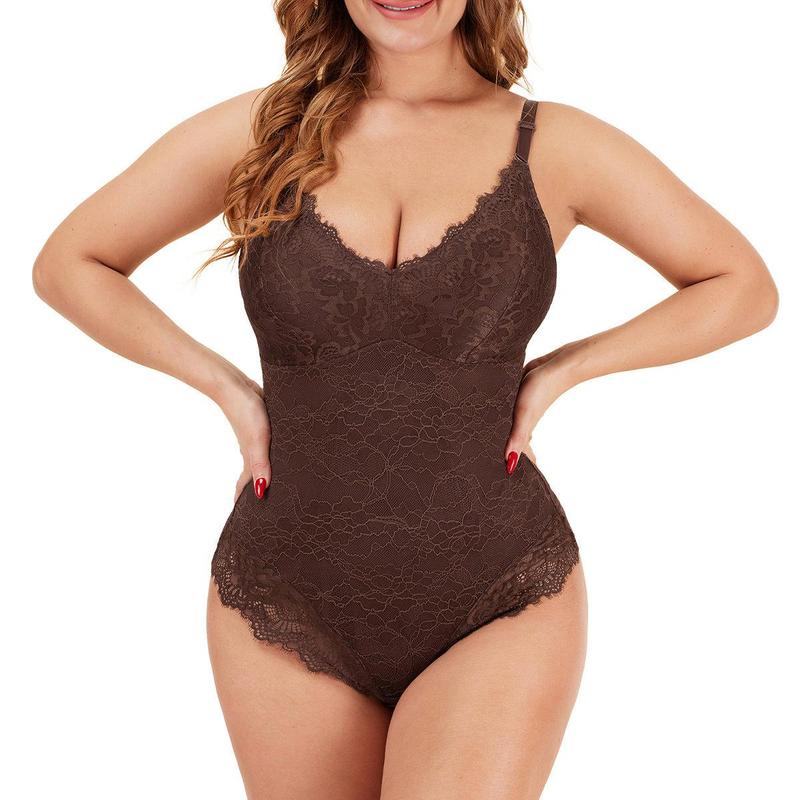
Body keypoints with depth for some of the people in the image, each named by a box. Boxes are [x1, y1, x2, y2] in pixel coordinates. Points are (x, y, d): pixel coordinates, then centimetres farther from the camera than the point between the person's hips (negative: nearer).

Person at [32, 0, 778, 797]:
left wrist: (560, 370, -4)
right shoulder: (258, 130, -3)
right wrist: (223, 386, -3)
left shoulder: (557, 146, -4)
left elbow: (746, 288, 6)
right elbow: (66, 266, 7)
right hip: (290, 610, 2)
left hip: (498, 608, -1)